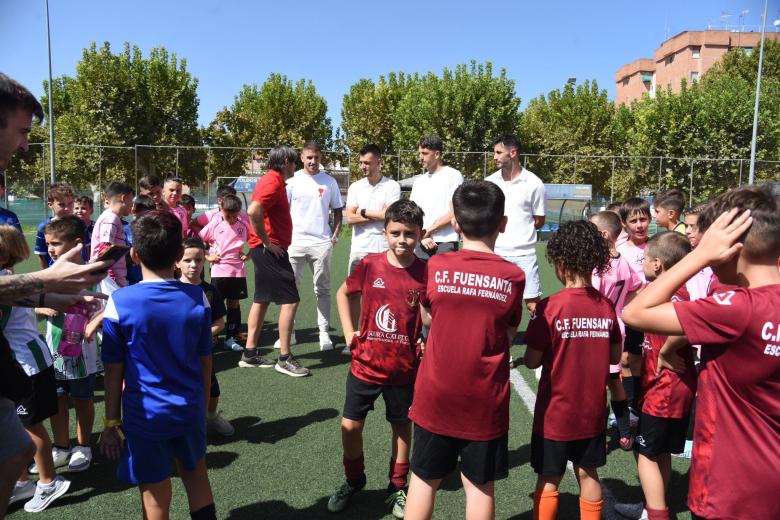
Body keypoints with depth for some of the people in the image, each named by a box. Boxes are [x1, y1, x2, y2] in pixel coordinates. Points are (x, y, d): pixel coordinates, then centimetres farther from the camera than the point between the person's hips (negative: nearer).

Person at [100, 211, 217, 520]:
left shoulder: (120, 303, -15)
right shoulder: (197, 298, -9)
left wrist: (111, 422, 3)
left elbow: (114, 372, -9)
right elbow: (205, 361, 0)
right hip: (190, 410, 2)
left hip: (145, 415, -2)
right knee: (196, 474, 24)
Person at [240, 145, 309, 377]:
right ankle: (284, 359, -2)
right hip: (271, 250, -11)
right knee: (290, 300, -8)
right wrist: (267, 242, -21)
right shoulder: (273, 182, -15)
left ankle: (249, 354, 22)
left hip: (267, 250, 11)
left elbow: (257, 211, 25)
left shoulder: (271, 180, 17)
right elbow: (253, 212, -29)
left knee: (262, 300, 14)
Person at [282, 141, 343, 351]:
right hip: (295, 242, 0)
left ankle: (324, 333, 13)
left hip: (322, 243, 0)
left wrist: (335, 235, 1)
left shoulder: (329, 182, 6)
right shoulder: (293, 180, 4)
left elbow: (337, 211, 12)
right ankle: (289, 333, 15)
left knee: (322, 289, 6)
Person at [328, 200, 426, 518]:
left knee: (402, 427, 14)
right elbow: (345, 293, 10)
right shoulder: (369, 265, -9)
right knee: (350, 425, 8)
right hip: (365, 365, 1)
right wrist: (349, 331, 3)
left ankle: (397, 487, 36)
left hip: (404, 370, 0)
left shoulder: (426, 273, -11)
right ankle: (353, 480, 35)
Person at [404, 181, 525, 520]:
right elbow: (508, 336, -1)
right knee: (480, 486, 15)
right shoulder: (513, 276, -9)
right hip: (485, 402, 0)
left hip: (436, 396, 1)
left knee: (424, 479, 16)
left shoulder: (436, 267, -8)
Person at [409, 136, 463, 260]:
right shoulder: (419, 181, 16)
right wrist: (422, 236, -5)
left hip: (446, 242, -5)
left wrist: (428, 230, -5)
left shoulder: (453, 176, -1)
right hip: (422, 244, 5)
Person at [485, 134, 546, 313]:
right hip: (495, 253, 3)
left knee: (533, 304, -1)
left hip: (524, 254, -3)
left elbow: (539, 221, 2)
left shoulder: (533, 183, -4)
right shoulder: (490, 182, 4)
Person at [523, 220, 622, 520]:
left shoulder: (550, 307, -20)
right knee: (588, 475, 20)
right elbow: (615, 357, 4)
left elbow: (532, 360, -16)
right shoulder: (607, 307, -7)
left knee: (548, 481, 11)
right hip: (592, 412, 4)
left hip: (555, 413, -4)